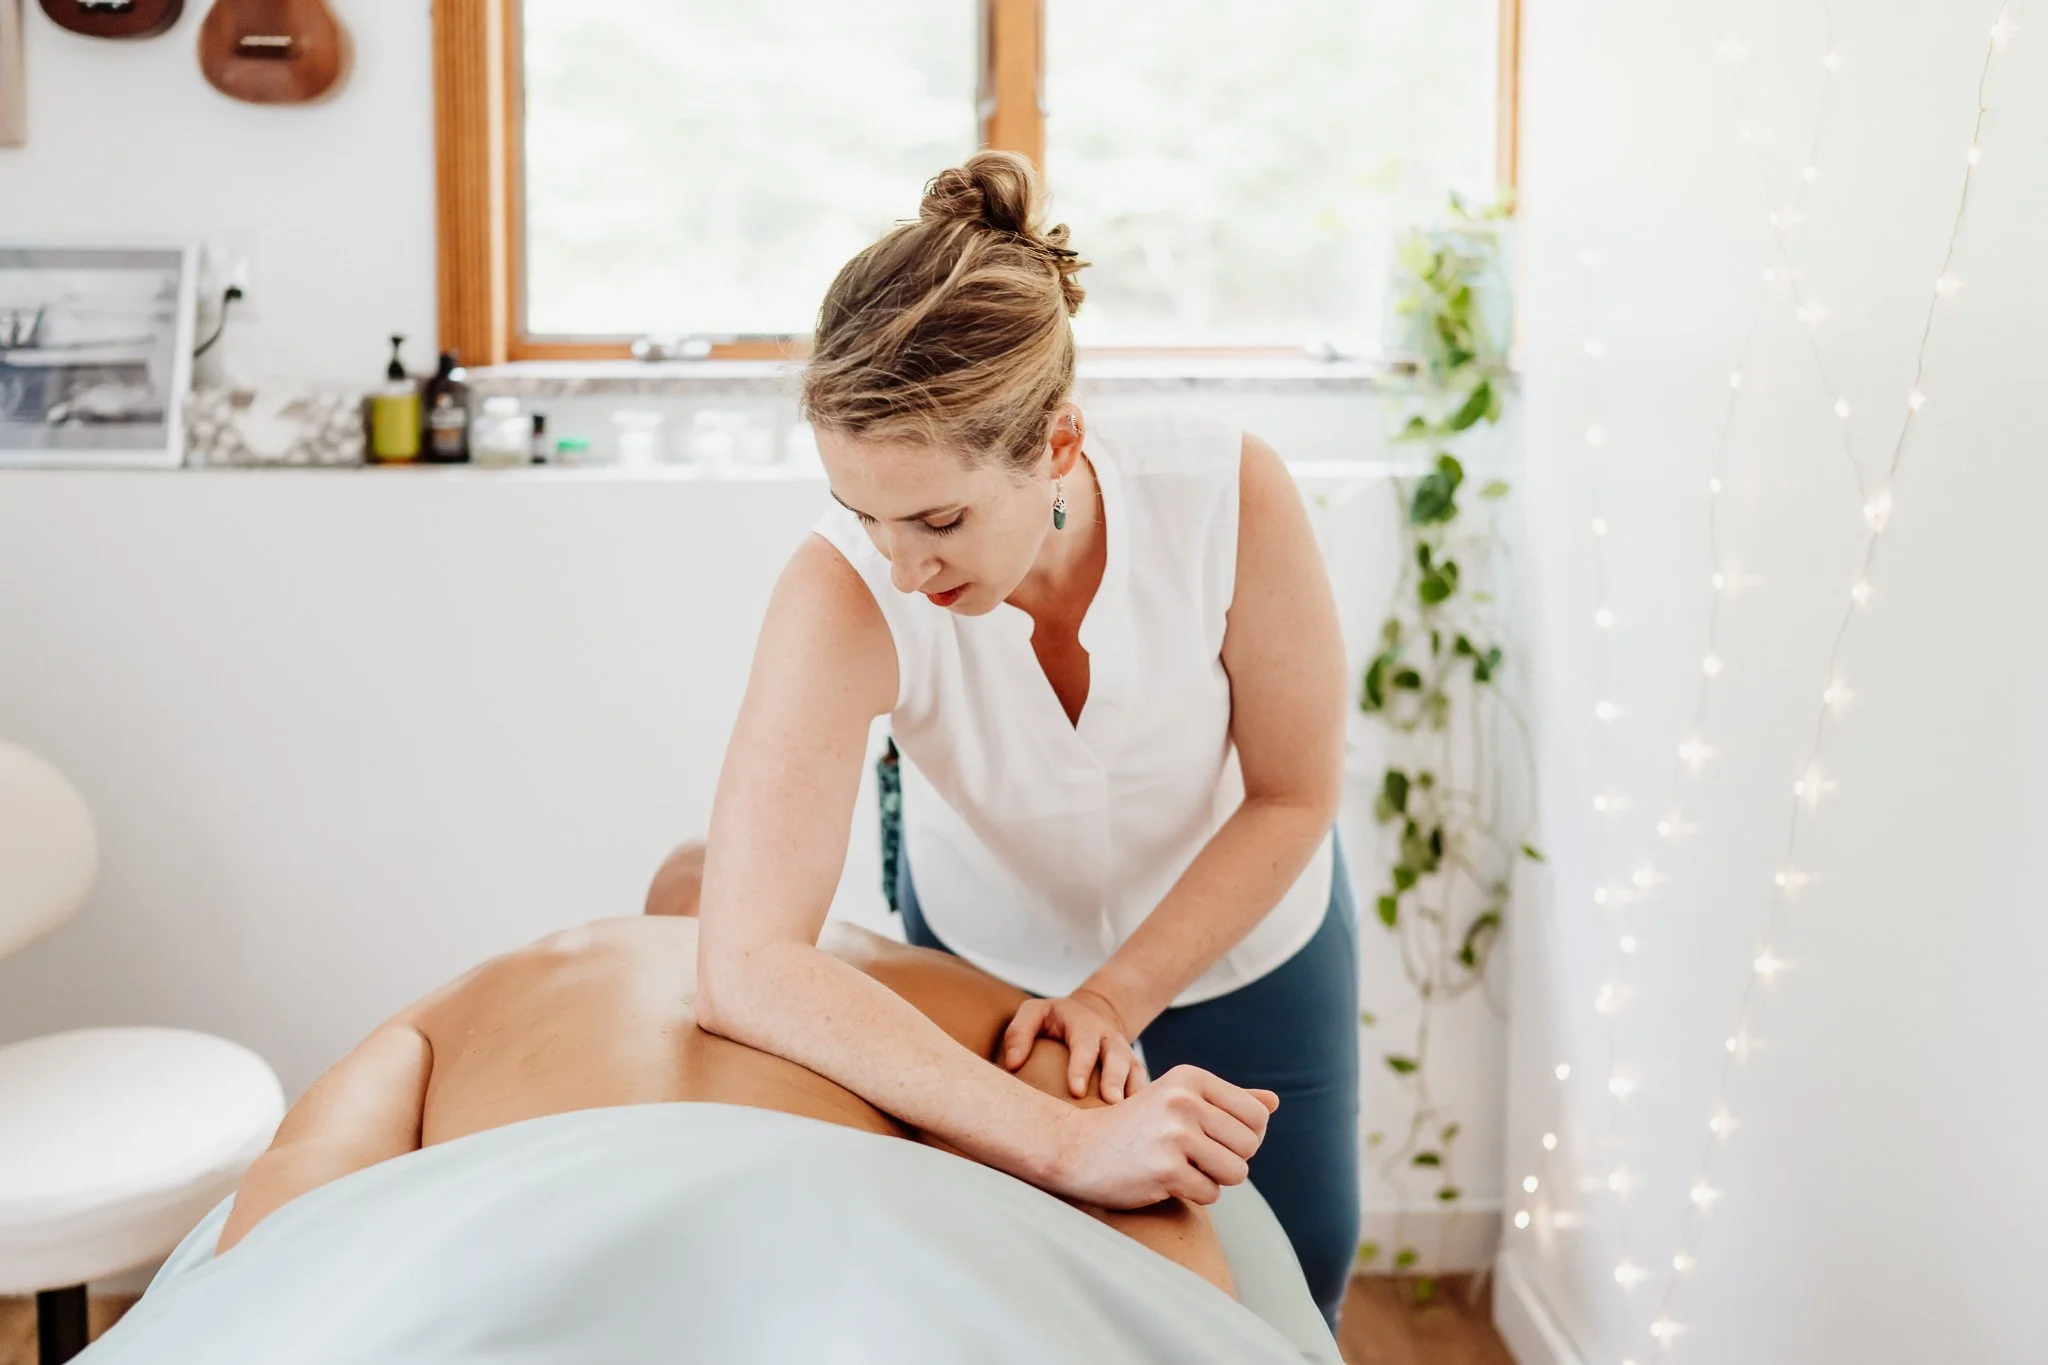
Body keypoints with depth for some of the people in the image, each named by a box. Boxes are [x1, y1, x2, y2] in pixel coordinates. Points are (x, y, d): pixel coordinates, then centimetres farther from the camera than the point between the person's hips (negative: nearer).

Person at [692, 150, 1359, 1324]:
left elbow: (1293, 797, -18)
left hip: (1242, 945, 1)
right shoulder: (846, 591, -38)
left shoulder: (1229, 493, -35)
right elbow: (748, 963, -46)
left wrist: (1118, 999, -25)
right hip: (988, 960, -1)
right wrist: (1059, 1140, -52)